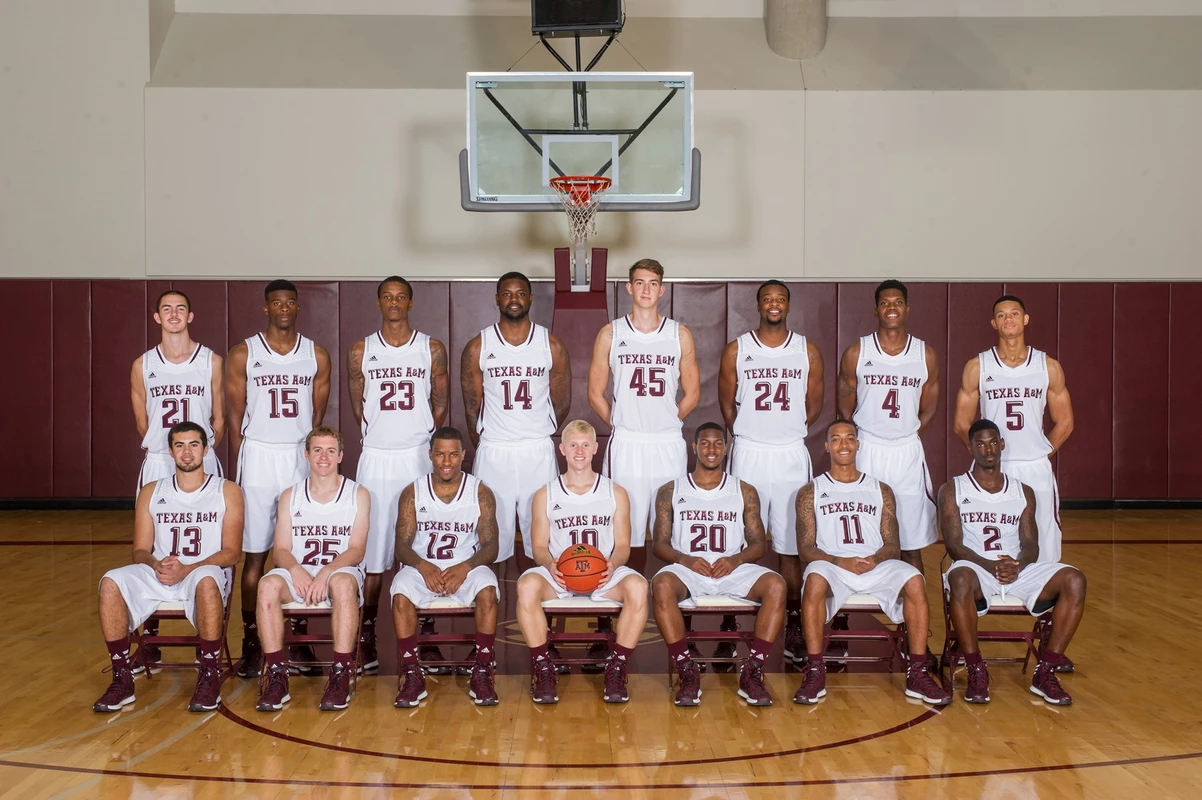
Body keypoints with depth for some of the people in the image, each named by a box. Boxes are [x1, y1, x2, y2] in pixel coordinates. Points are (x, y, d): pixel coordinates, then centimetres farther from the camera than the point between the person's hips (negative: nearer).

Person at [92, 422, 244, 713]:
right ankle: (122, 679, -16)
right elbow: (140, 550, 10)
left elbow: (231, 552, -3)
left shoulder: (227, 491, 4)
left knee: (206, 580, -39)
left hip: (206, 573, -3)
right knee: (111, 582, -25)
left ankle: (210, 677, -25)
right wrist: (156, 564, -14)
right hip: (158, 576, 4)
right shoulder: (151, 492, 13)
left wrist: (187, 569, -19)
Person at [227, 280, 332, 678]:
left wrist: (316, 461, 7)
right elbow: (235, 418, 3)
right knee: (254, 553, 1)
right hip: (258, 456, -1)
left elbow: (317, 416, 9)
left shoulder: (317, 355, 5)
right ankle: (250, 642, 9)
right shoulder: (243, 354, 1)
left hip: (302, 457, 2)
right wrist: (237, 472, 2)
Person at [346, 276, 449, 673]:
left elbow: (441, 400, 10)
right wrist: (377, 435, 10)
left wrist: (422, 437, 6)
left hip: (419, 456, 0)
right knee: (372, 548, 0)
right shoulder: (361, 351, 6)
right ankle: (367, 633, 7)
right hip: (376, 458, 0)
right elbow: (357, 404, 13)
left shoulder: (431, 349, 5)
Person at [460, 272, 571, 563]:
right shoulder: (477, 348, -1)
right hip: (493, 452, 0)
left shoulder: (552, 346, 0)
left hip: (539, 451, 1)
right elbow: (472, 407, 5)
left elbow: (562, 402, 8)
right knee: (494, 529, 6)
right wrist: (484, 445, 9)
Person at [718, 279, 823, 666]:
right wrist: (748, 435, 8)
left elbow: (814, 405, 12)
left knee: (791, 545, 2)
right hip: (748, 453, 0)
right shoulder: (736, 350, 4)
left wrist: (787, 433, 10)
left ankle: (793, 624, 8)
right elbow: (727, 402, 9)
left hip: (791, 455, 0)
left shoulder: (808, 351, 6)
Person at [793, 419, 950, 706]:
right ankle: (815, 673, -29)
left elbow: (893, 545, 10)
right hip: (832, 566, -2)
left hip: (877, 566, 2)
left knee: (914, 580, -28)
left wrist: (874, 559, -13)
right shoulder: (811, 492, 11)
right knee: (815, 579, -37)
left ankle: (918, 675, -22)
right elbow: (806, 548, 2)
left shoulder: (881, 490, 17)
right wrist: (840, 562, -16)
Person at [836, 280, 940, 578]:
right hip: (867, 452, -1)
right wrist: (863, 442, 6)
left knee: (912, 544, 4)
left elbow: (928, 410, 12)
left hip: (909, 453, 1)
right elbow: (845, 409, 6)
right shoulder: (855, 353, 0)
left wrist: (905, 437, 8)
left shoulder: (926, 355, 4)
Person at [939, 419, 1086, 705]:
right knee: (959, 578, -40)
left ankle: (1045, 672, -17)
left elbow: (1031, 545, 7)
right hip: (976, 570, -3)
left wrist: (1017, 565, -17)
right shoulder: (952, 490, 8)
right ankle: (976, 671, -25)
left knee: (1074, 580, -23)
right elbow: (954, 545, -3)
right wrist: (991, 566, -21)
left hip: (1019, 571, 4)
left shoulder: (1023, 492, 18)